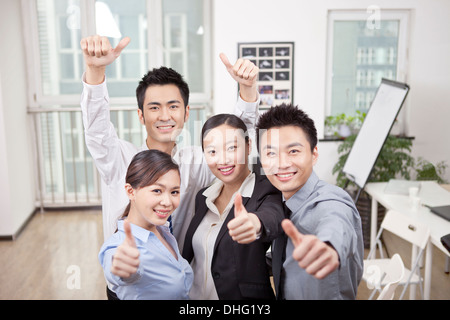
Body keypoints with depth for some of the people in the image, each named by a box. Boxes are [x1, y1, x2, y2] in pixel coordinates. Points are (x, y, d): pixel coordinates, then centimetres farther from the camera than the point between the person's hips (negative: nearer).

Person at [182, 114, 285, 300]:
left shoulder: (268, 192, -15)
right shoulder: (203, 197, 2)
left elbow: (273, 218, -39)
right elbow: (189, 254, 8)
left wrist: (255, 223, -60)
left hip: (246, 295, -5)